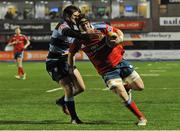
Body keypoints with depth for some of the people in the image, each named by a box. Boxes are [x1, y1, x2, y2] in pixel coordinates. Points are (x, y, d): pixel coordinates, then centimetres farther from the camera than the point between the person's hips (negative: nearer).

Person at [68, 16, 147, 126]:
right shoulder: (79, 41, -6)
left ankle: (126, 87, 37)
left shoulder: (101, 28, -6)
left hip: (120, 62, 2)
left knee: (140, 87, 2)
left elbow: (119, 32, 7)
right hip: (107, 71, -2)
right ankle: (141, 118, 1)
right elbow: (71, 53, 13)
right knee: (124, 96, -14)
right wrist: (71, 67, 12)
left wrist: (119, 39, -13)